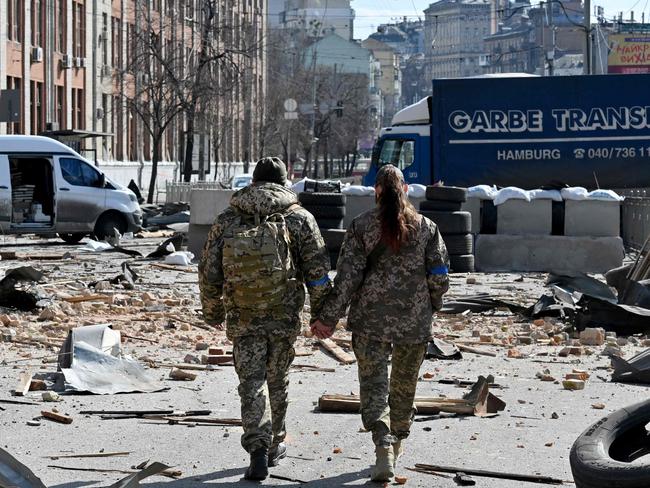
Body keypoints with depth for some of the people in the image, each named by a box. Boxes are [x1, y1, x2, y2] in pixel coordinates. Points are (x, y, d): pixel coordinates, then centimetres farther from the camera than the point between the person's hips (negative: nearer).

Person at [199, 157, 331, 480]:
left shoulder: (227, 221, 4)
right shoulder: (299, 219, 0)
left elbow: (209, 274, 6)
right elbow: (317, 273, -2)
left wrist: (213, 313, 19)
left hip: (243, 319, 0)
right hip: (285, 317, 0)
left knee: (252, 384, 0)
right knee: (277, 381, 15)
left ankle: (258, 449, -16)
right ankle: (274, 446, 28)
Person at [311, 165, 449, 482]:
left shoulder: (362, 226, -4)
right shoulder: (425, 228, 1)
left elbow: (347, 276, -9)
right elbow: (440, 276, 2)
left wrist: (329, 318, -6)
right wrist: (431, 305, 21)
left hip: (371, 319, -2)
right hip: (415, 320, 2)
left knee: (374, 383, -1)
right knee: (405, 385, 18)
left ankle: (384, 447, -21)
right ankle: (398, 442, 33)